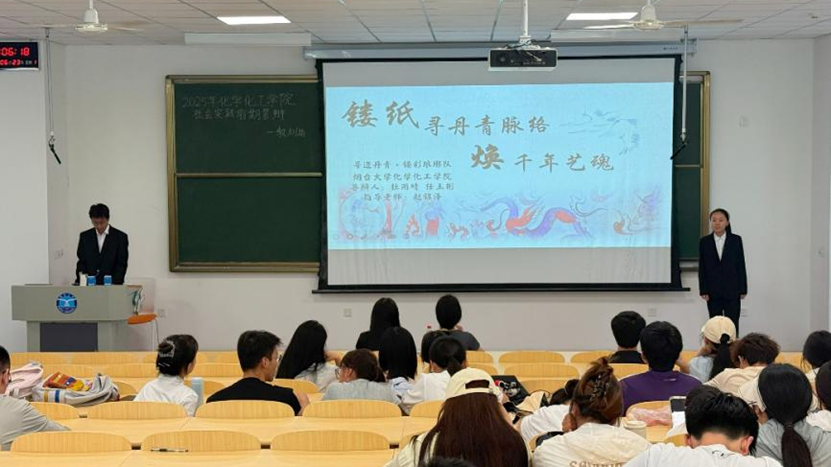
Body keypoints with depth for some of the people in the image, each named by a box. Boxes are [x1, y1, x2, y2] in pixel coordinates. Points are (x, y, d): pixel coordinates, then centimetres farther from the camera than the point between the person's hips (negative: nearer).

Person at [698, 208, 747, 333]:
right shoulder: (704, 242, 2)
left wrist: (743, 289, -1)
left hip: (732, 291, -1)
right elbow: (702, 267, 2)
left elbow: (741, 265, 1)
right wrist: (703, 290, -3)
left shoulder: (736, 240, 0)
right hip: (713, 292, 1)